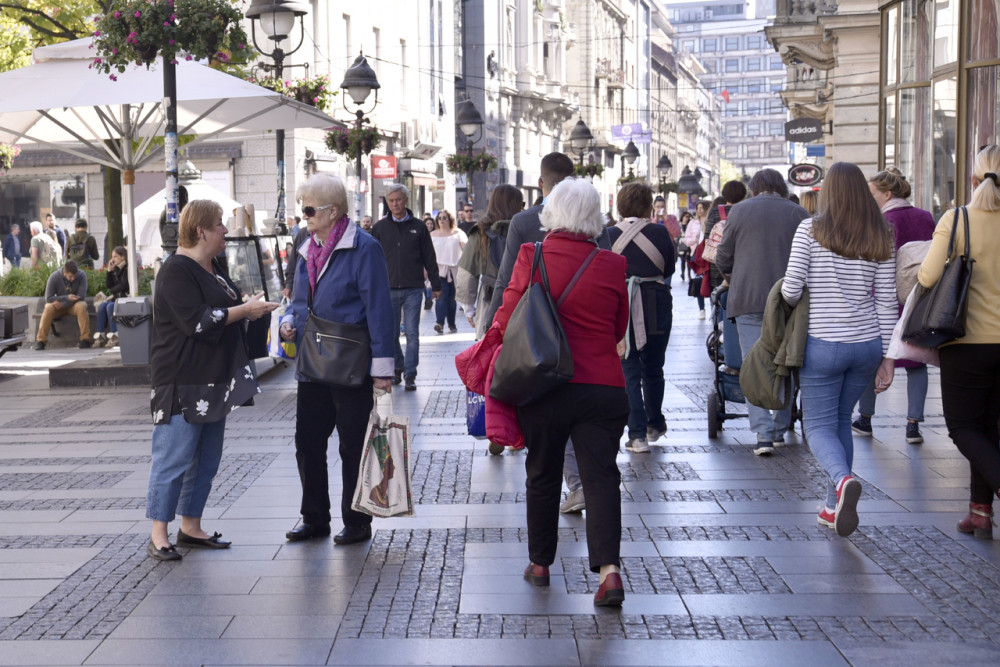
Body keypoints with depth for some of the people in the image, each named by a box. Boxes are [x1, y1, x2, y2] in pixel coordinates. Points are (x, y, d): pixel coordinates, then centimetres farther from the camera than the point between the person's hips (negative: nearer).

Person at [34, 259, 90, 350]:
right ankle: (40, 341, -26)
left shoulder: (81, 276, -18)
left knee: (81, 307, -34)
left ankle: (85, 339, -31)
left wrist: (62, 304, -25)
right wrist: (67, 297, -30)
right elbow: (48, 299, -18)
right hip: (59, 305, 1)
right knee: (48, 308, -31)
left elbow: (81, 297, -20)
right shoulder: (54, 277, -18)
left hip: (74, 305, 0)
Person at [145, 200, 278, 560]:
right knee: (174, 459, -6)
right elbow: (197, 321, -23)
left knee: (206, 459, 13)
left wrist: (249, 307, 8)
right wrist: (244, 310, -17)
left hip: (214, 381, 10)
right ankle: (158, 537, 1)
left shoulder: (212, 267, 16)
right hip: (182, 383, -10)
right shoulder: (176, 271, -14)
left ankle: (191, 528, 22)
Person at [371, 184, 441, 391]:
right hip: (388, 288, 1)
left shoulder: (418, 227, 6)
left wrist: (436, 285, 9)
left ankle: (410, 374, 0)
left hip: (413, 289, -1)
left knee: (412, 334, -4)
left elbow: (429, 258, 9)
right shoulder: (380, 228, 7)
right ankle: (397, 368, 23)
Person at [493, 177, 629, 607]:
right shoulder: (612, 266, -1)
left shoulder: (531, 258, -6)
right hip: (603, 386, 0)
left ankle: (540, 563, 28)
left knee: (542, 475, 16)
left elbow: (507, 320, 0)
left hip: (544, 387, 0)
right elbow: (619, 329, 11)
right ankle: (608, 569, -14)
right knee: (600, 476, 0)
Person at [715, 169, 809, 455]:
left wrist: (731, 276, 27)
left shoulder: (739, 210, 4)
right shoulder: (798, 213, 5)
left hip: (748, 300, -1)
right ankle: (780, 429, 20)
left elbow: (723, 259, 6)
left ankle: (763, 433, -12)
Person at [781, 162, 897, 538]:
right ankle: (835, 507, 19)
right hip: (867, 344, 4)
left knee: (819, 426, 4)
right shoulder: (882, 238, 3)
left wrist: (789, 299, 13)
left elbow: (791, 291, -11)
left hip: (823, 344, -4)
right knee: (841, 421, 19)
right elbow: (886, 303, 3)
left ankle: (843, 480, -26)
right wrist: (887, 357, 7)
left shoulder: (811, 230, -7)